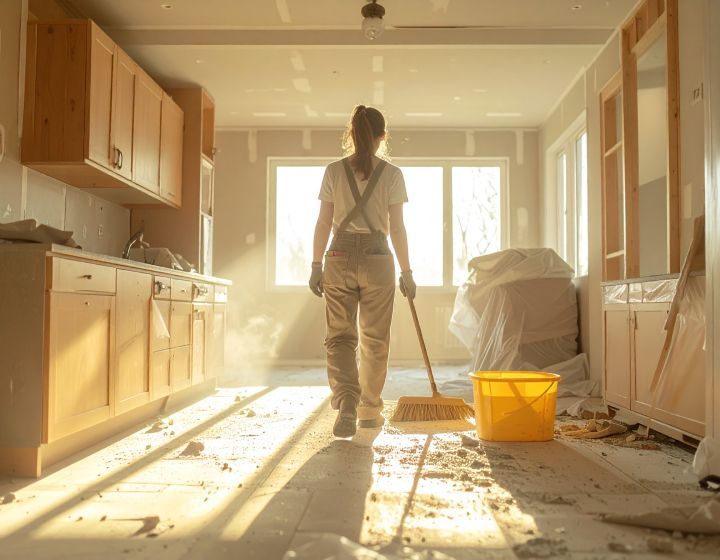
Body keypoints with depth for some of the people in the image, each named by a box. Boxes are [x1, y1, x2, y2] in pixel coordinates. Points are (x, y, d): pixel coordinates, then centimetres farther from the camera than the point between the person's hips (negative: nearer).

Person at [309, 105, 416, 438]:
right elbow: (397, 228, -2)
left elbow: (323, 224, 2)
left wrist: (316, 265, 7)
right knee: (375, 339, 11)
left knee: (340, 336, 4)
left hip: (340, 258, 1)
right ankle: (369, 411, 20)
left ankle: (347, 404, -16)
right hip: (377, 259, 0)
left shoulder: (334, 171, 3)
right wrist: (406, 271, 5)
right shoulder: (391, 174, 0)